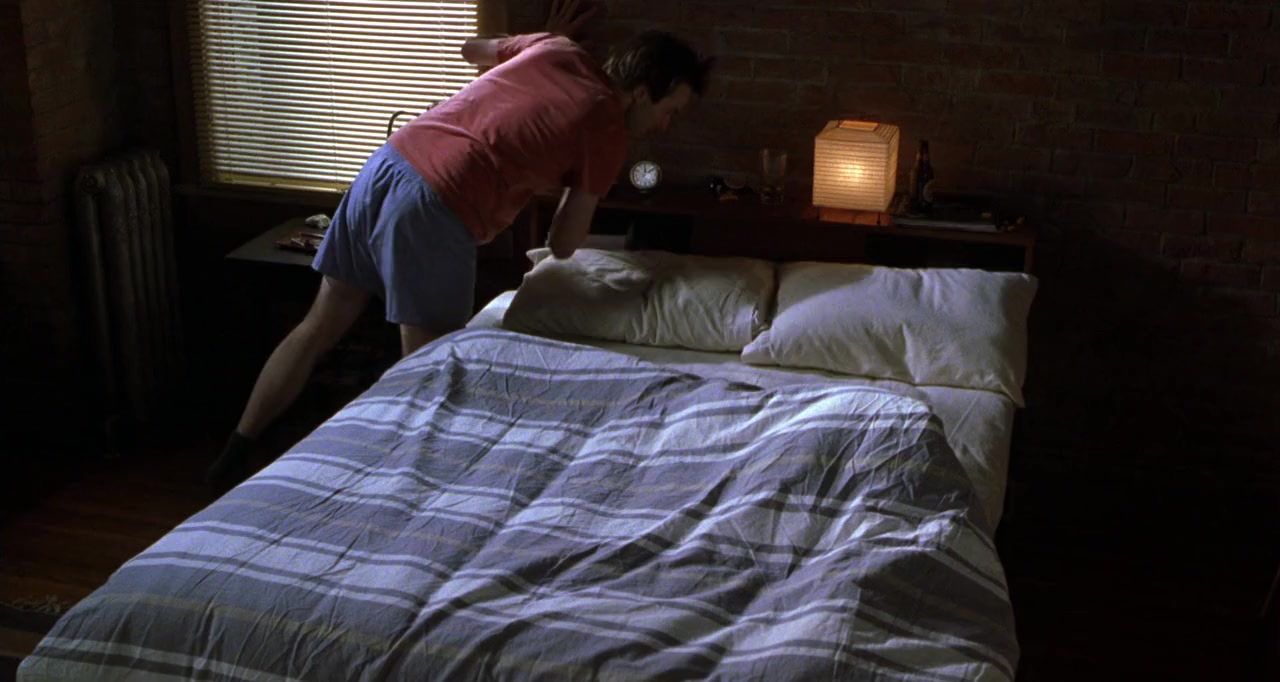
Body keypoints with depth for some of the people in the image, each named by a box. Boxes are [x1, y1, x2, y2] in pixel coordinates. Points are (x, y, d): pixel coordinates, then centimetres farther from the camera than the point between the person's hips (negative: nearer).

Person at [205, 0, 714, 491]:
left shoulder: (557, 48, 15)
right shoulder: (608, 129, -1)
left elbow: (472, 49, 36)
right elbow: (562, 246, 6)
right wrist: (575, 178, 22)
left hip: (385, 165, 8)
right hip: (434, 208, -8)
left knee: (319, 328, 19)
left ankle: (234, 455, 28)